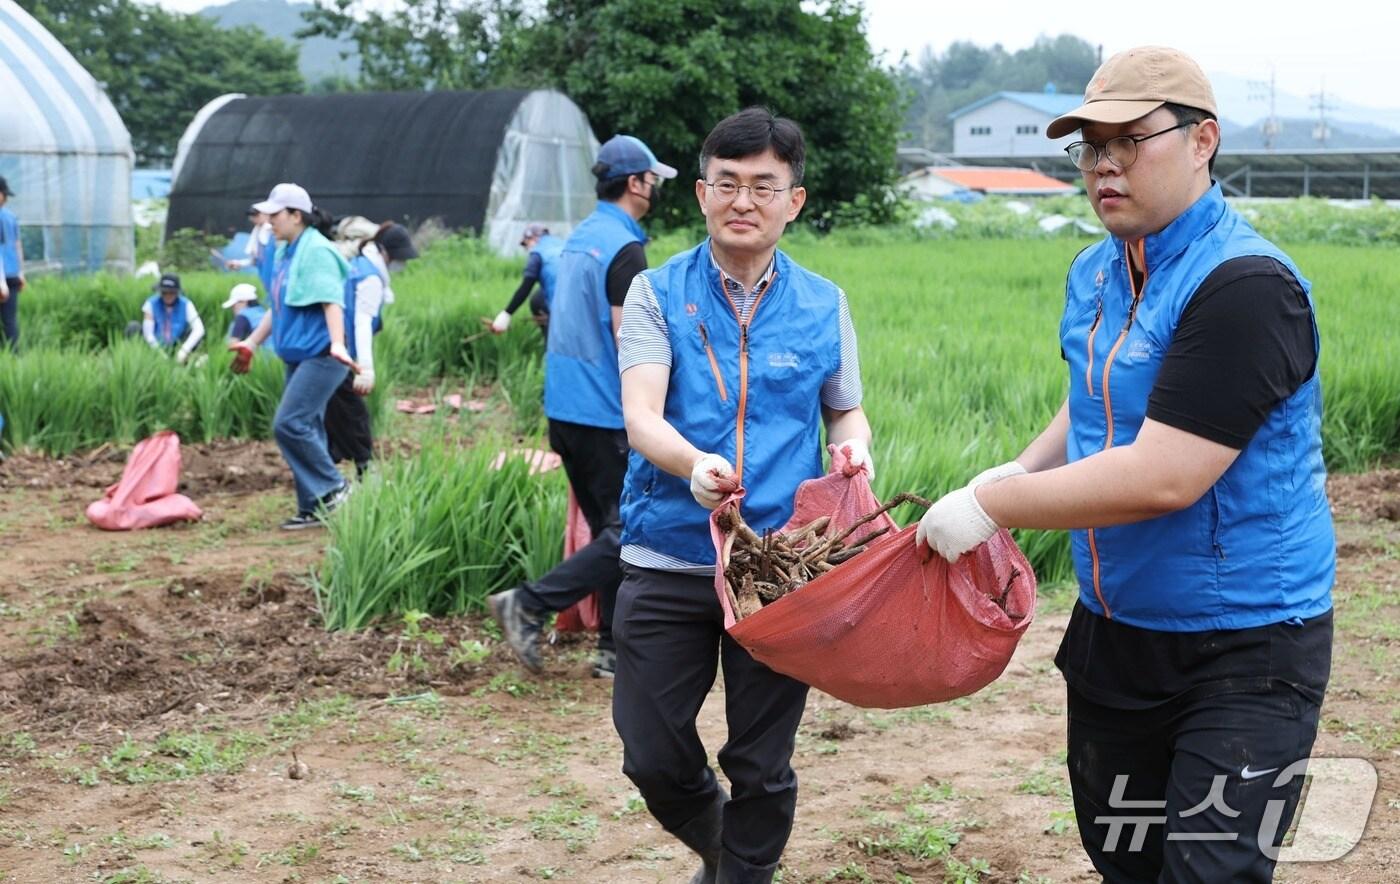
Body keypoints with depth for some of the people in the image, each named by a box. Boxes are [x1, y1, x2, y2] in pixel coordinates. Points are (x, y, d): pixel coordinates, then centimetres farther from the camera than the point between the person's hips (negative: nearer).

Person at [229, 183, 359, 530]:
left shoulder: (317, 251, -13)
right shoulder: (285, 252, 15)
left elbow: (331, 301, -23)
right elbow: (277, 306, 25)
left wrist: (337, 344, -36)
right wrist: (251, 343, 29)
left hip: (320, 356, -10)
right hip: (297, 357, 10)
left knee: (289, 424, -16)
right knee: (305, 430, 9)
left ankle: (334, 488, -3)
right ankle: (313, 508, 14)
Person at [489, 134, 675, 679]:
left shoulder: (579, 238, 14)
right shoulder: (624, 248, -14)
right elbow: (628, 340, -19)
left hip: (565, 410, 9)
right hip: (606, 415, -9)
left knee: (609, 530, 13)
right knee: (630, 533, -4)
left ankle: (614, 650, 16)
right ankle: (529, 605, -9)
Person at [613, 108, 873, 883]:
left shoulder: (824, 305, 4)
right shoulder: (658, 292, -2)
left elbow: (846, 412, 16)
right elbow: (641, 418, -14)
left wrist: (855, 449, -8)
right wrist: (693, 464, -36)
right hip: (668, 562, 0)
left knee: (762, 765, 8)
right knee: (653, 758, 7)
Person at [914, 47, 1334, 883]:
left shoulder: (1244, 285, -23)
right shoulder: (1094, 273, 5)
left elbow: (1162, 477, -30)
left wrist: (991, 508, -21)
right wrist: (1019, 474, 4)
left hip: (1245, 648, -8)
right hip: (1115, 631, 8)